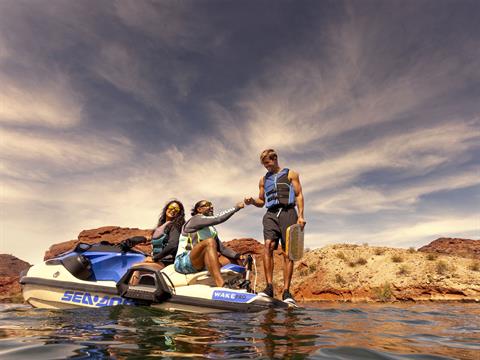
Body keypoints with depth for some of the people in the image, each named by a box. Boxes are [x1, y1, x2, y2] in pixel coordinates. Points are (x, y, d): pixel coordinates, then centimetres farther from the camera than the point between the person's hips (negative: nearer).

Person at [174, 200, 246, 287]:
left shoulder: (212, 230, 19)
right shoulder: (195, 219, -4)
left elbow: (221, 248, 11)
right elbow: (218, 219, -19)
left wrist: (239, 256, -1)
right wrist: (236, 207, -13)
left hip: (201, 265, 8)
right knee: (210, 242, -32)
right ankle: (221, 285, -45)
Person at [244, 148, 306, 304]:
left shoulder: (291, 174, 13)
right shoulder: (263, 179, 23)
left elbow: (299, 195, 6)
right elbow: (262, 201, 23)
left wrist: (301, 215, -6)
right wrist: (252, 201, 0)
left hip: (288, 212, -2)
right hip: (271, 214, 2)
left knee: (288, 252, -6)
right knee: (268, 246, -20)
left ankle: (286, 291, -5)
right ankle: (269, 287, -20)